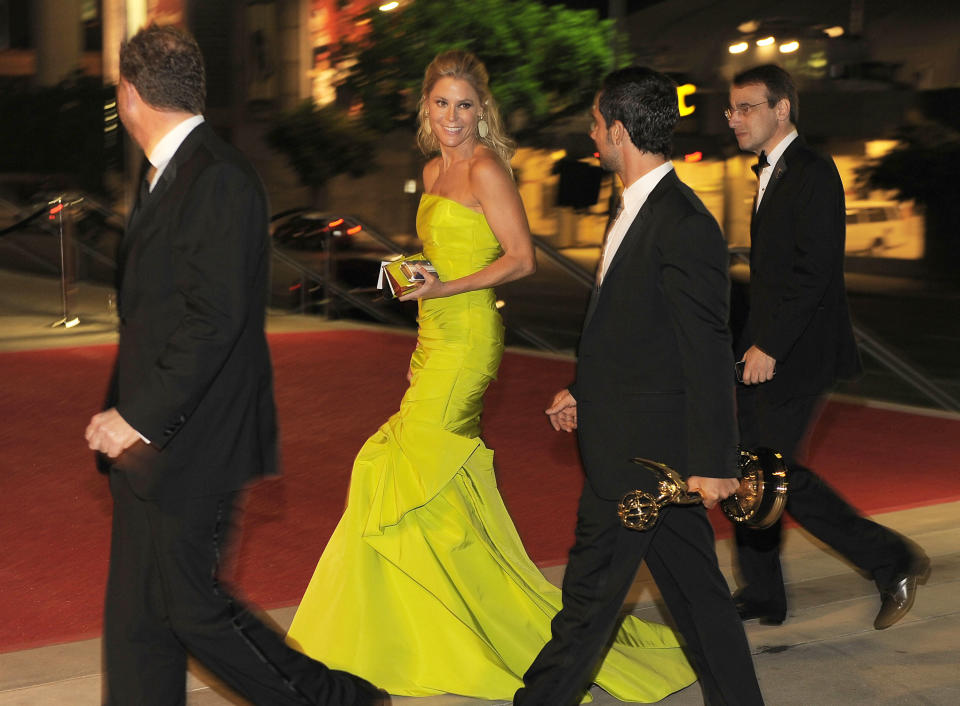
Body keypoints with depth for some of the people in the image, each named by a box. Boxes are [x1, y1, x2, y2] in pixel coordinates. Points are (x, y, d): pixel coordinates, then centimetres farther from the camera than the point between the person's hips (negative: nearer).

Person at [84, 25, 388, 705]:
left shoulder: (219, 180, -17)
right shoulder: (166, 176, 14)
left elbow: (215, 321, -23)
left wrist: (140, 417, -20)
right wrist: (127, 415, 9)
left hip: (188, 446, -9)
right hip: (148, 444, 9)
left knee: (194, 606, 0)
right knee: (137, 617, 11)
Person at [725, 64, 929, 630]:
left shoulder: (813, 173, -14)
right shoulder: (772, 173, 15)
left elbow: (814, 270, -21)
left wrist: (769, 347, -21)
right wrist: (757, 344, 15)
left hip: (797, 355, -9)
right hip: (767, 350, 9)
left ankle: (893, 562, 5)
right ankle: (762, 596, 21)